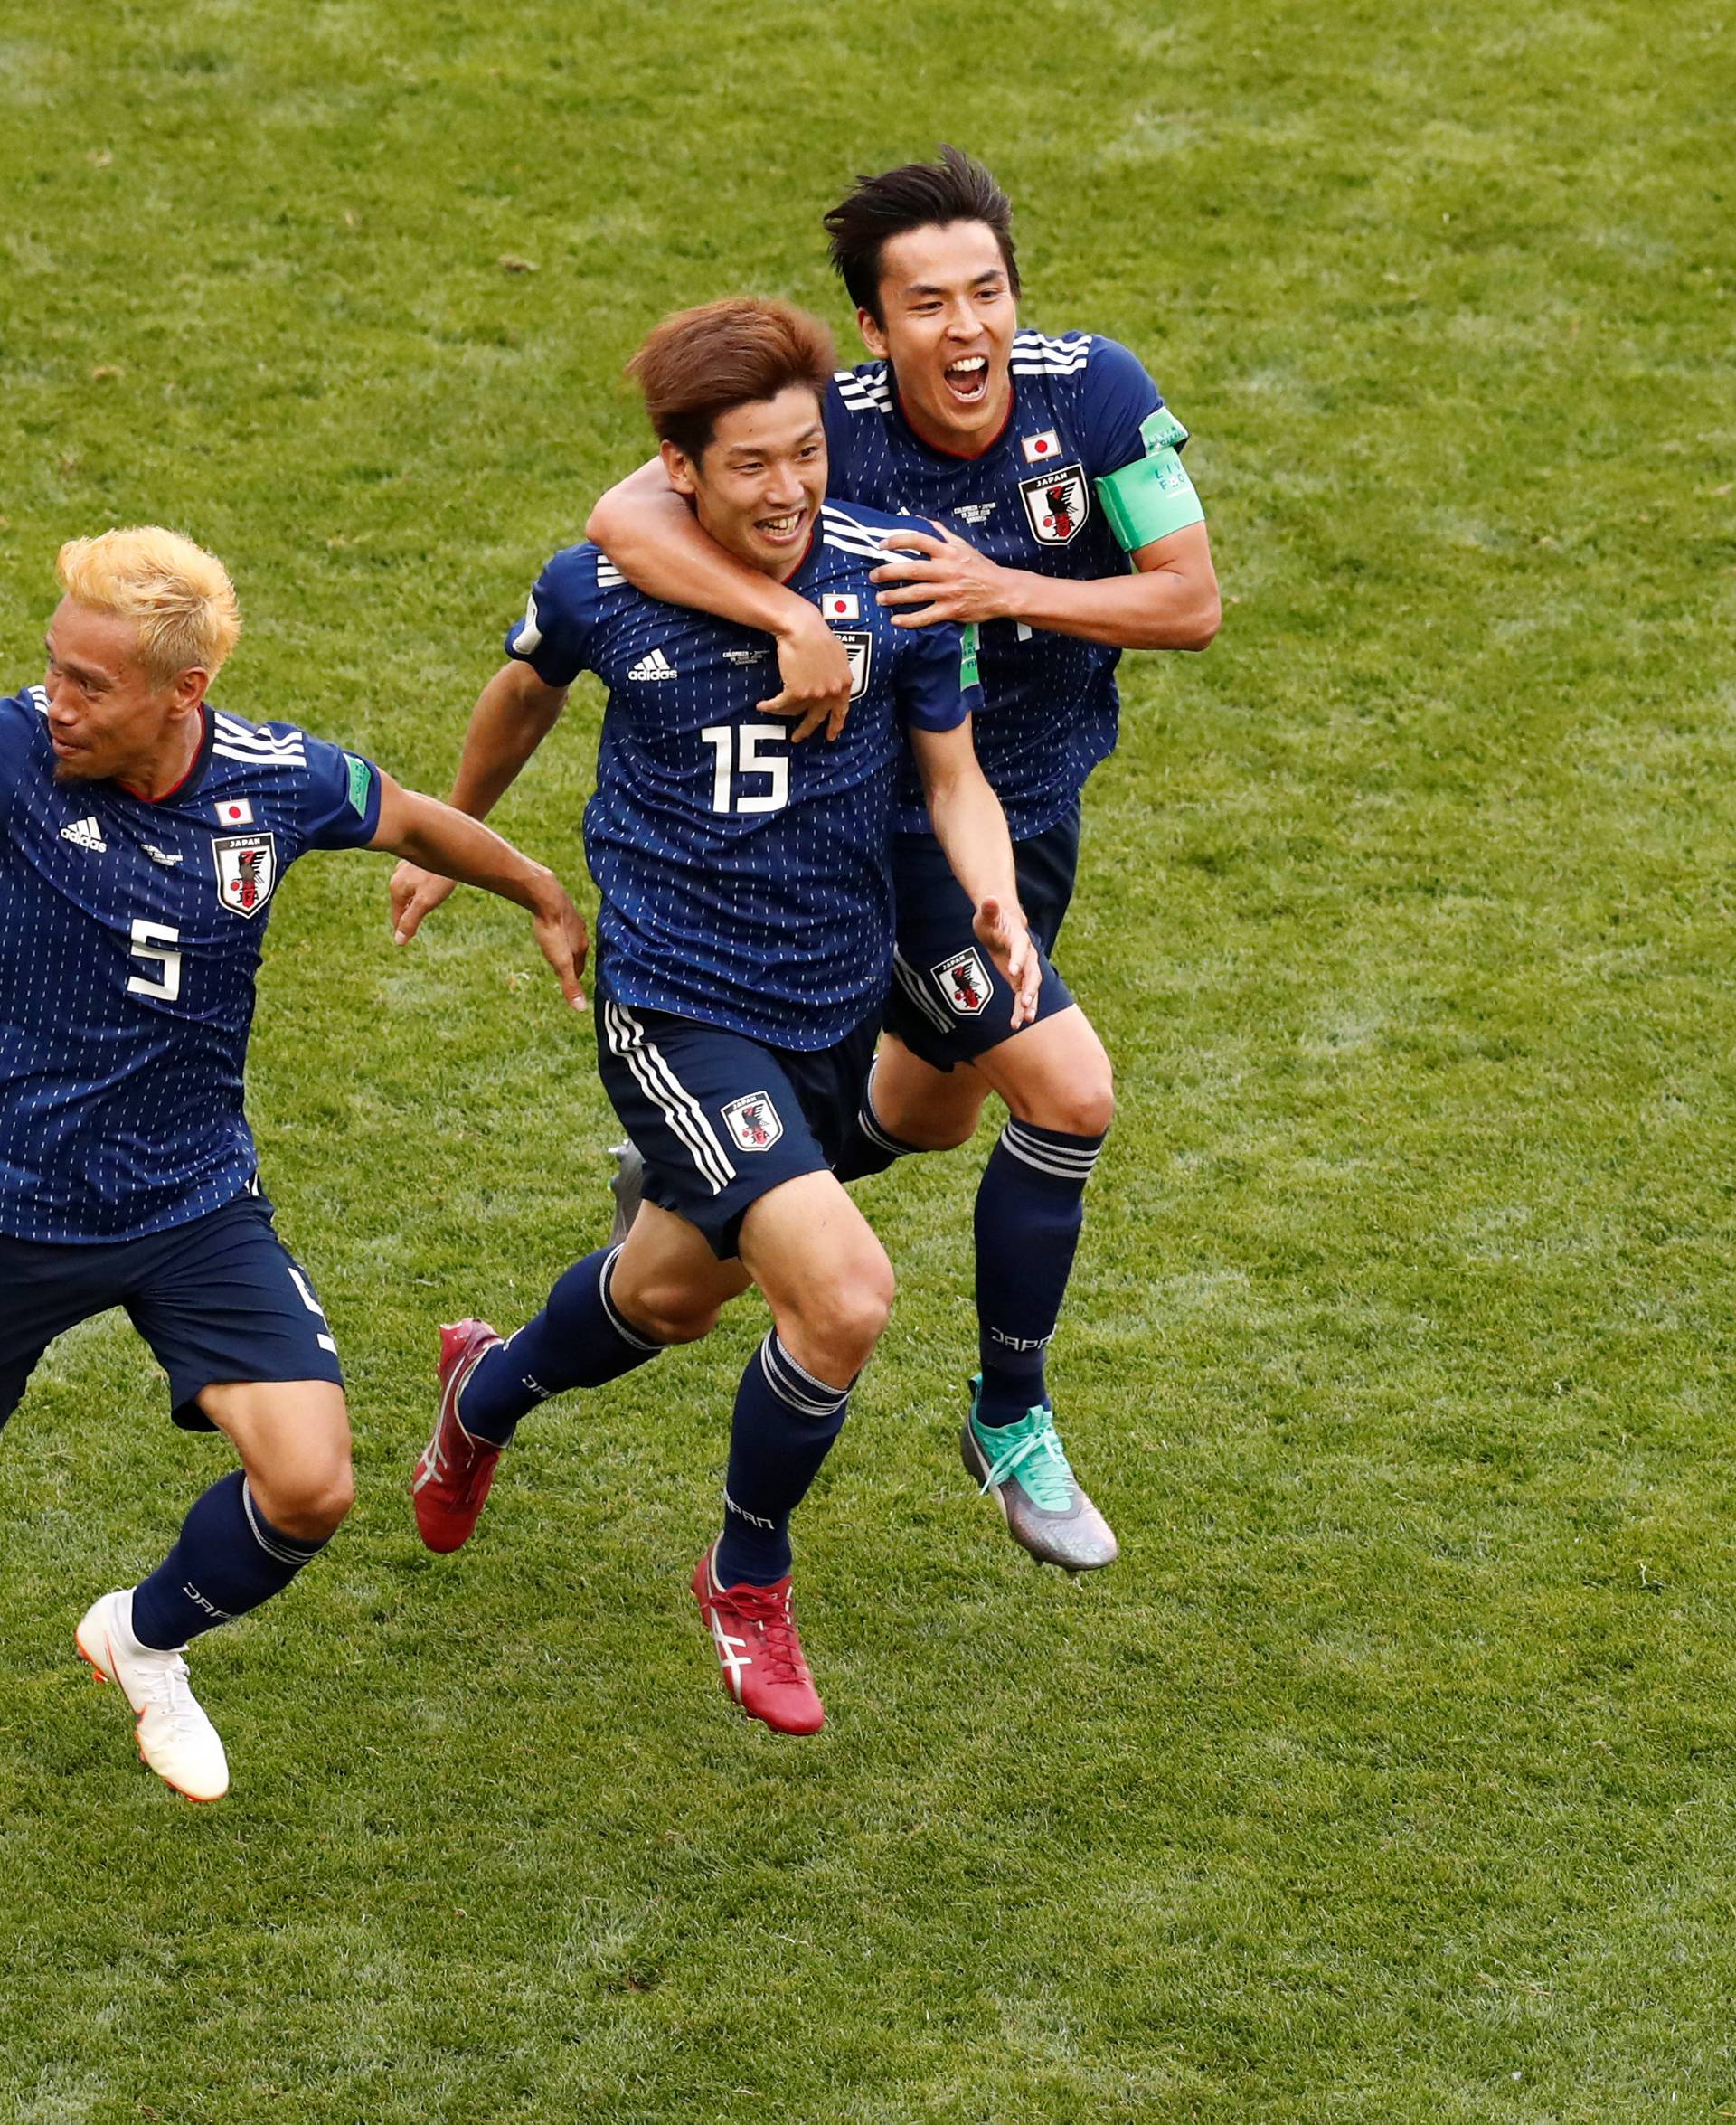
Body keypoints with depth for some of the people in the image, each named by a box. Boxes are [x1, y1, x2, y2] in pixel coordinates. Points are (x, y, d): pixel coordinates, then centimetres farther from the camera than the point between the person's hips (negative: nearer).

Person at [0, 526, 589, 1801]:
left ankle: (147, 1640, 20)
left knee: (309, 1487, -11)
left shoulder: (278, 781, -10)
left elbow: (410, 821, 12)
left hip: (197, 1207, 2)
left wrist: (548, 900, 27)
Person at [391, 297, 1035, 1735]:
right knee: (844, 1294, -20)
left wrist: (994, 899, -20)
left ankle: (487, 1396, 57)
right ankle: (749, 1579, 8)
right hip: (675, 1007, -4)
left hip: (834, 1007, 4)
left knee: (674, 1294, 23)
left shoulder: (897, 575, -11)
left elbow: (956, 777, 0)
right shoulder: (599, 588, -13)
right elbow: (526, 694, 11)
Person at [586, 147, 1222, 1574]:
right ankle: (1013, 1424, 4)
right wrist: (791, 615, -49)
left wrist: (1004, 590, -29)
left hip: (1038, 809, 6)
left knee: (928, 1117, 23)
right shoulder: (834, 426, -25)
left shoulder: (1092, 389, -17)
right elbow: (625, 518, -36)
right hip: (892, 824, -6)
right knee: (1069, 1093, -16)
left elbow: (1192, 602, -15)